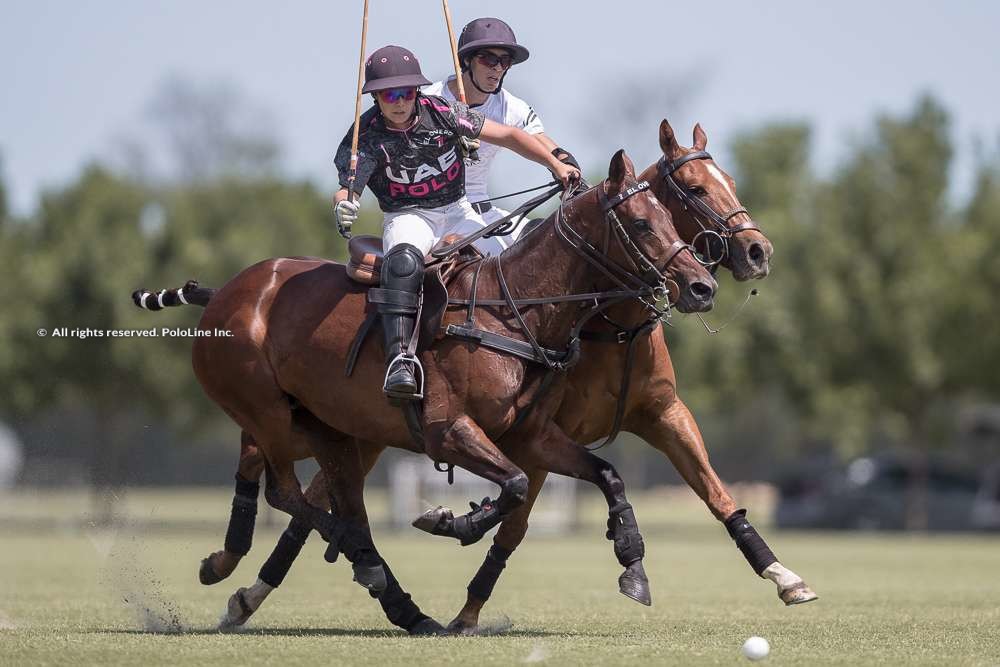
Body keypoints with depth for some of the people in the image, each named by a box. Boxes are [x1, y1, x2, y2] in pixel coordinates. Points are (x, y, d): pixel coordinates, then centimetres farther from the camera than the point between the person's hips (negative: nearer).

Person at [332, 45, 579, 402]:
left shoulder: (443, 113, -6)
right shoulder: (366, 138, -11)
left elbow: (509, 136, 0)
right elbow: (347, 188, -21)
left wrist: (557, 165, -4)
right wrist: (343, 206, -47)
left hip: (457, 212, 4)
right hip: (407, 217, -4)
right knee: (404, 261, -38)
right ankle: (399, 357, -50)